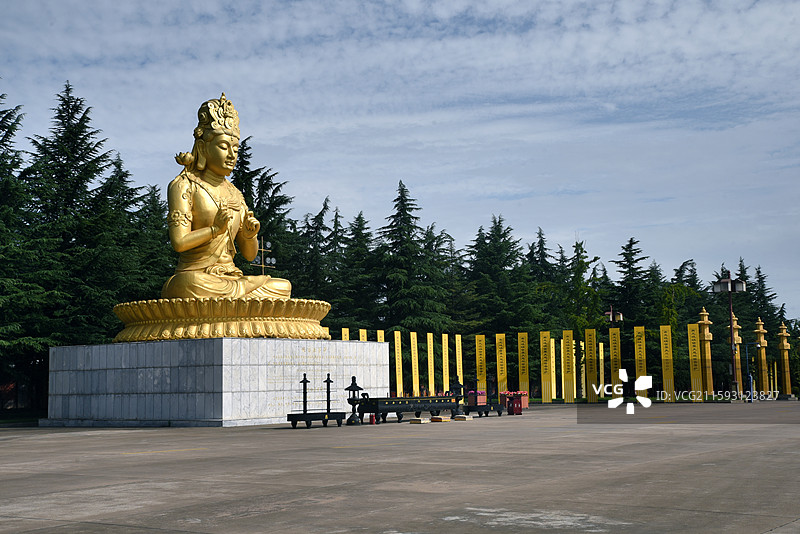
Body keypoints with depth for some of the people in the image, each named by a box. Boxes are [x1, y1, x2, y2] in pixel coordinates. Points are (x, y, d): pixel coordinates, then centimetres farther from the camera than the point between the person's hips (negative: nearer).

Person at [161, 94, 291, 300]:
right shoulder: (184, 185, 2)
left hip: (232, 279, 6)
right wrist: (215, 229, -21)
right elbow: (179, 242, -11)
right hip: (195, 277, -5)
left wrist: (249, 234, -4)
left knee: (283, 286, -18)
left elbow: (249, 254, 16)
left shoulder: (234, 193, 20)